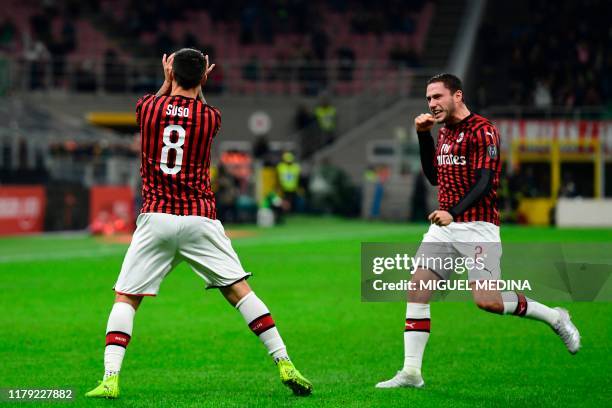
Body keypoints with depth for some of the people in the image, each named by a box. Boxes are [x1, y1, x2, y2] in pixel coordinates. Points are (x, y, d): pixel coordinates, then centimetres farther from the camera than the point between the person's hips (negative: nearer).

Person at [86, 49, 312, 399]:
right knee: (240, 291, 6)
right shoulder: (211, 117, 3)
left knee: (125, 299, 5)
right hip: (200, 219, 0)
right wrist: (199, 84, 33)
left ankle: (110, 379, -9)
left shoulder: (148, 107, 3)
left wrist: (168, 81, 37)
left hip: (156, 219, 0)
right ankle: (285, 365, 2)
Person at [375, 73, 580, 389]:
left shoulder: (482, 130, -11)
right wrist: (423, 136, 13)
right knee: (416, 291, -5)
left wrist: (453, 213, -33)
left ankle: (555, 318, 8)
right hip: (444, 225, 8)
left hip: (477, 227, -8)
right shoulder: (444, 131, 16)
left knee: (487, 300, -15)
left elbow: (484, 183, -19)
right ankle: (411, 372, -3)